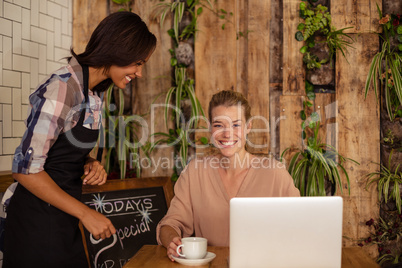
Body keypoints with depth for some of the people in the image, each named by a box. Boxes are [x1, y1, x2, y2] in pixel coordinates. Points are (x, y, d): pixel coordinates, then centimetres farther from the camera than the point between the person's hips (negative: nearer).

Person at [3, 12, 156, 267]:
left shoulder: (95, 93, 7)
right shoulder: (63, 86, -20)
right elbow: (26, 168, -22)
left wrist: (91, 165, -5)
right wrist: (86, 213, -18)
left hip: (64, 220, 8)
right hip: (39, 223, -8)